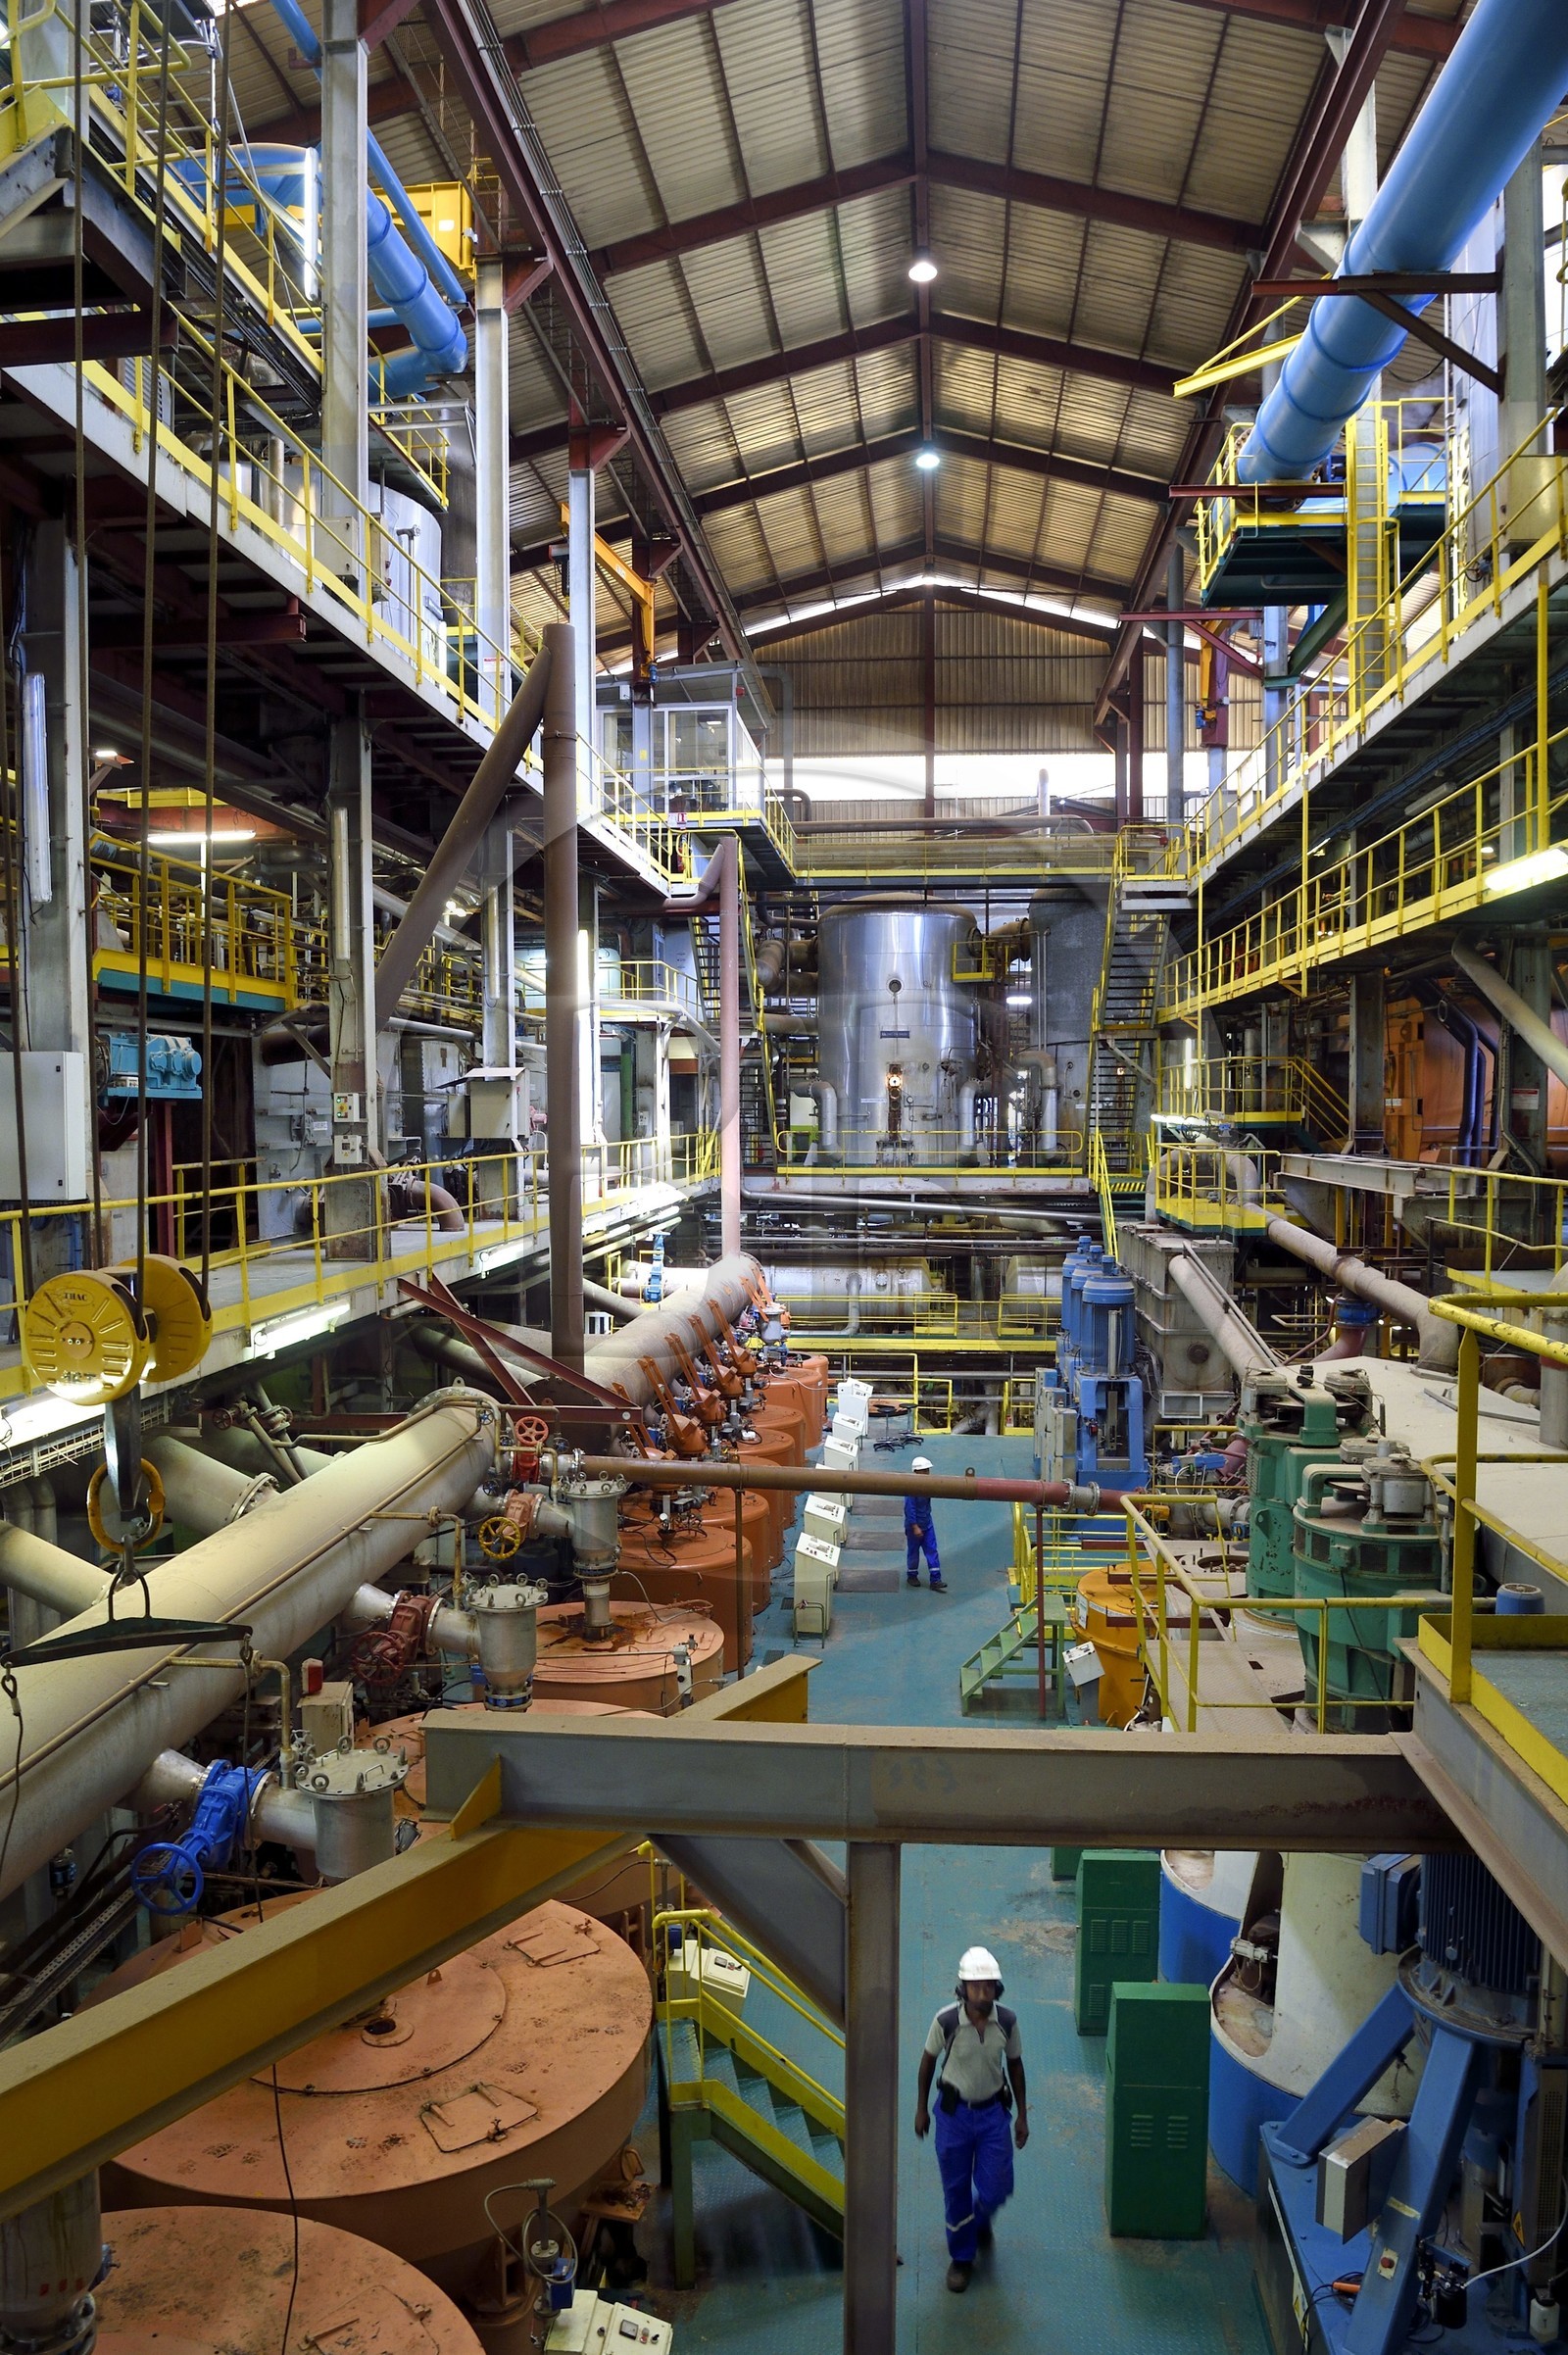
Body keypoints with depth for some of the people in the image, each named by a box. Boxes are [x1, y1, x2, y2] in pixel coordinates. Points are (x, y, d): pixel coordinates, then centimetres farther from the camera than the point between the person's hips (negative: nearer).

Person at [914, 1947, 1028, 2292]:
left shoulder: (1007, 2021, -16)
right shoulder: (946, 2021, -23)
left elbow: (1015, 2066, 1)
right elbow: (928, 2060, -5)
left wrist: (1022, 2115, 6)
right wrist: (921, 2109, 3)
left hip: (993, 2112, 2)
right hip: (953, 2112, -1)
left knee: (995, 2188, 5)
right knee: (956, 2189, 9)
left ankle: (980, 2220, 42)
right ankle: (961, 2257, 32)